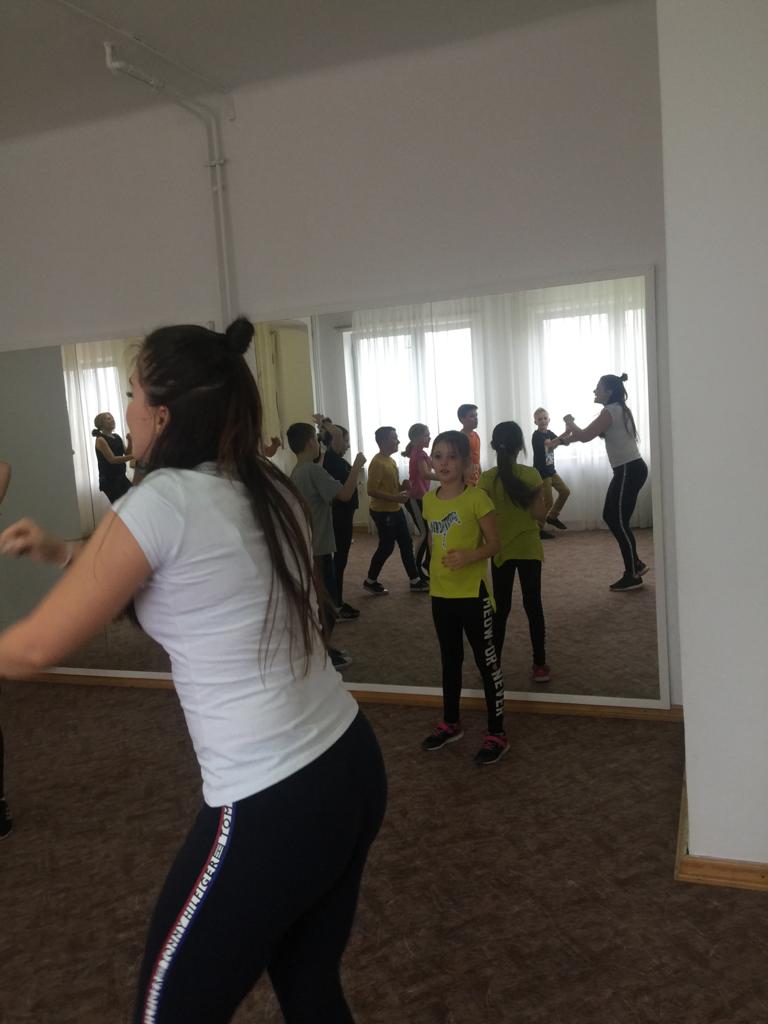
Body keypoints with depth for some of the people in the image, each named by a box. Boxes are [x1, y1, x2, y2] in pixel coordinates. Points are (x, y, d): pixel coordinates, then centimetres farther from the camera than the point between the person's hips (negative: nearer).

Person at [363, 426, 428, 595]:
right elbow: (372, 490, -24)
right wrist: (395, 498, -25)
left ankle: (415, 581, 17)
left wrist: (403, 488, 3)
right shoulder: (377, 463, -19)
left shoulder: (390, 460, 11)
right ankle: (370, 581, 14)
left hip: (395, 509, 9)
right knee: (387, 546, -1)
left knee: (406, 544, 10)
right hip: (382, 511, -9)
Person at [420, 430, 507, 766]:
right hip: (441, 593, 6)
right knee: (449, 660, 19)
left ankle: (497, 734, 13)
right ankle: (450, 723, 34)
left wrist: (469, 556, -28)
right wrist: (436, 573, 13)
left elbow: (494, 544, -10)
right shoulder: (429, 500, 4)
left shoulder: (477, 498, -13)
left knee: (486, 661, 3)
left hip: (473, 592, -6)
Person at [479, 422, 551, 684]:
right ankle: (540, 665, 12)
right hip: (529, 549, 0)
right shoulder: (531, 475, -9)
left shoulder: (487, 479, -8)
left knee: (501, 608, 11)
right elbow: (539, 514, -11)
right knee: (533, 605, 9)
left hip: (501, 550, 1)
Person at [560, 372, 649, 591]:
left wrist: (570, 423, 0)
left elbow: (584, 436, -18)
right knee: (611, 516, 14)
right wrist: (569, 435, 14)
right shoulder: (618, 410, 17)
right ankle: (635, 564, 20)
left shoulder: (610, 411, -14)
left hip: (629, 470, -10)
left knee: (619, 521, -4)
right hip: (629, 469, 10)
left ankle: (633, 576, 3)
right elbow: (590, 434, 24)